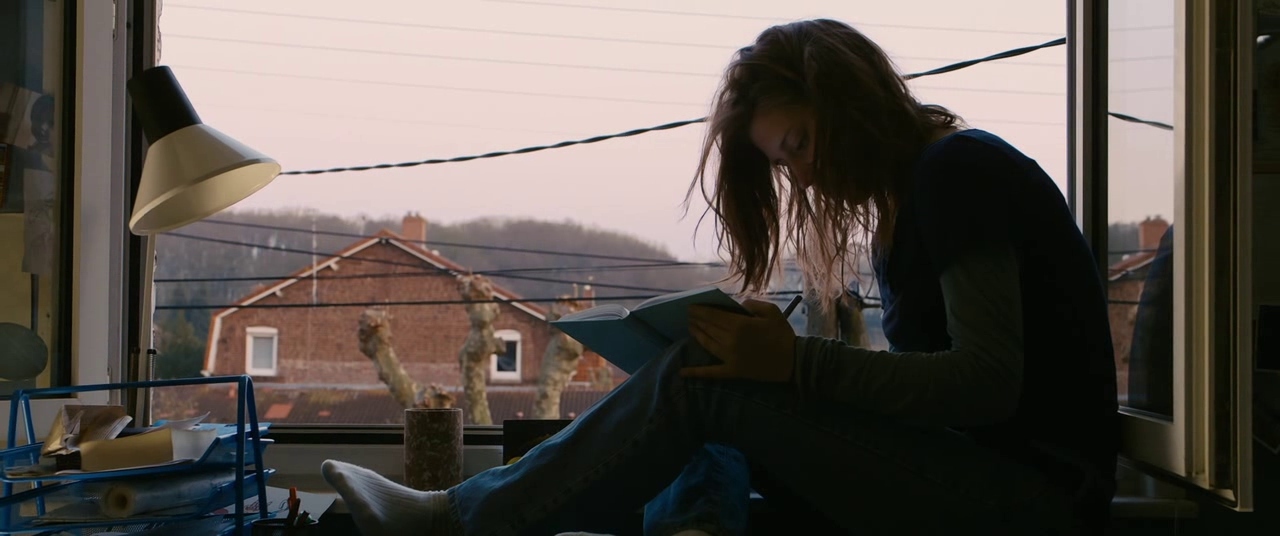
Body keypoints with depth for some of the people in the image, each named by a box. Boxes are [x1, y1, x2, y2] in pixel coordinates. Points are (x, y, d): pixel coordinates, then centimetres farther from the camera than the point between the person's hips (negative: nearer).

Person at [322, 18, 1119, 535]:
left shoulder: (958, 170, -11)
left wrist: (800, 364, -20)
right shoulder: (916, 192, 17)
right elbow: (937, 366, 10)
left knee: (704, 381, -16)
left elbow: (987, 382, -19)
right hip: (980, 469, 9)